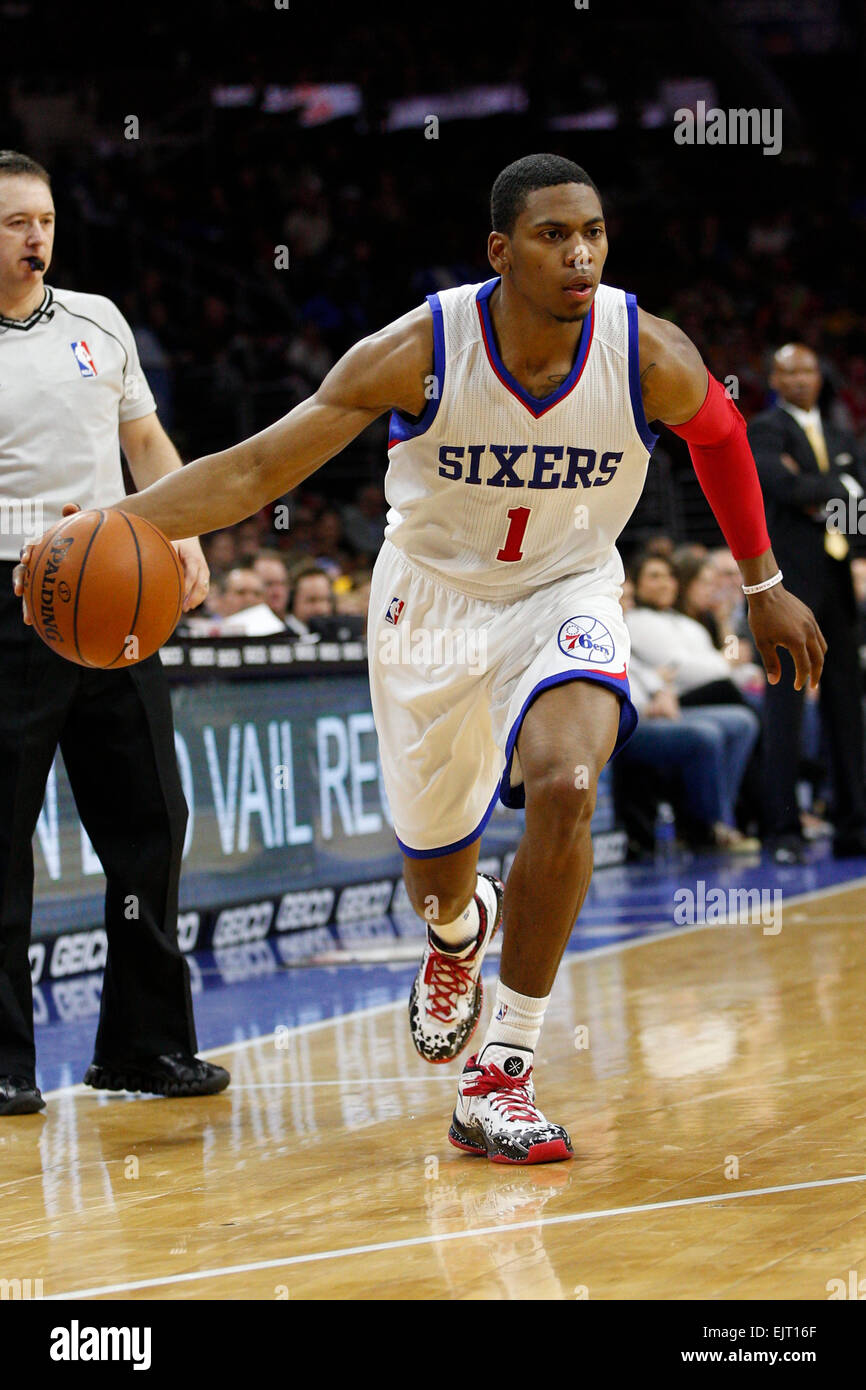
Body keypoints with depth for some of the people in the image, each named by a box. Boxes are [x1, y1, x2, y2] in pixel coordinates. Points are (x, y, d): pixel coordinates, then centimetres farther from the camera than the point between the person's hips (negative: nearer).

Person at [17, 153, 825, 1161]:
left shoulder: (653, 358, -22)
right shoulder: (419, 351, -26)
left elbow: (720, 435, 3)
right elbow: (257, 468, -22)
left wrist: (763, 585, 13)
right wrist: (119, 524, -38)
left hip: (565, 593, 0)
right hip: (433, 594, 1)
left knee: (566, 786, -29)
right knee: (432, 857, 12)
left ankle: (501, 1077, -18)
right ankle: (456, 933, 55)